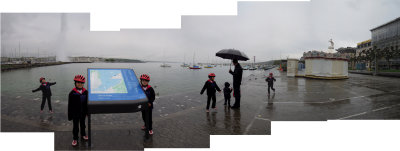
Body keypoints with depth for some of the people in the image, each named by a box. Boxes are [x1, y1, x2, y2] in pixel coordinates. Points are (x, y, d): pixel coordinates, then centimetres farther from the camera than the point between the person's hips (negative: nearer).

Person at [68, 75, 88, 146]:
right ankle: (75, 138, 26)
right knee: (75, 126, 10)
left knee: (82, 124, 21)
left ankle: (83, 134, 42)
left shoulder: (85, 92, -7)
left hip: (83, 113, 3)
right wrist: (70, 115, -9)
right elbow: (70, 105, -11)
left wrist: (87, 112, 5)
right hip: (75, 114, -3)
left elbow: (87, 103, 3)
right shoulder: (72, 93, -15)